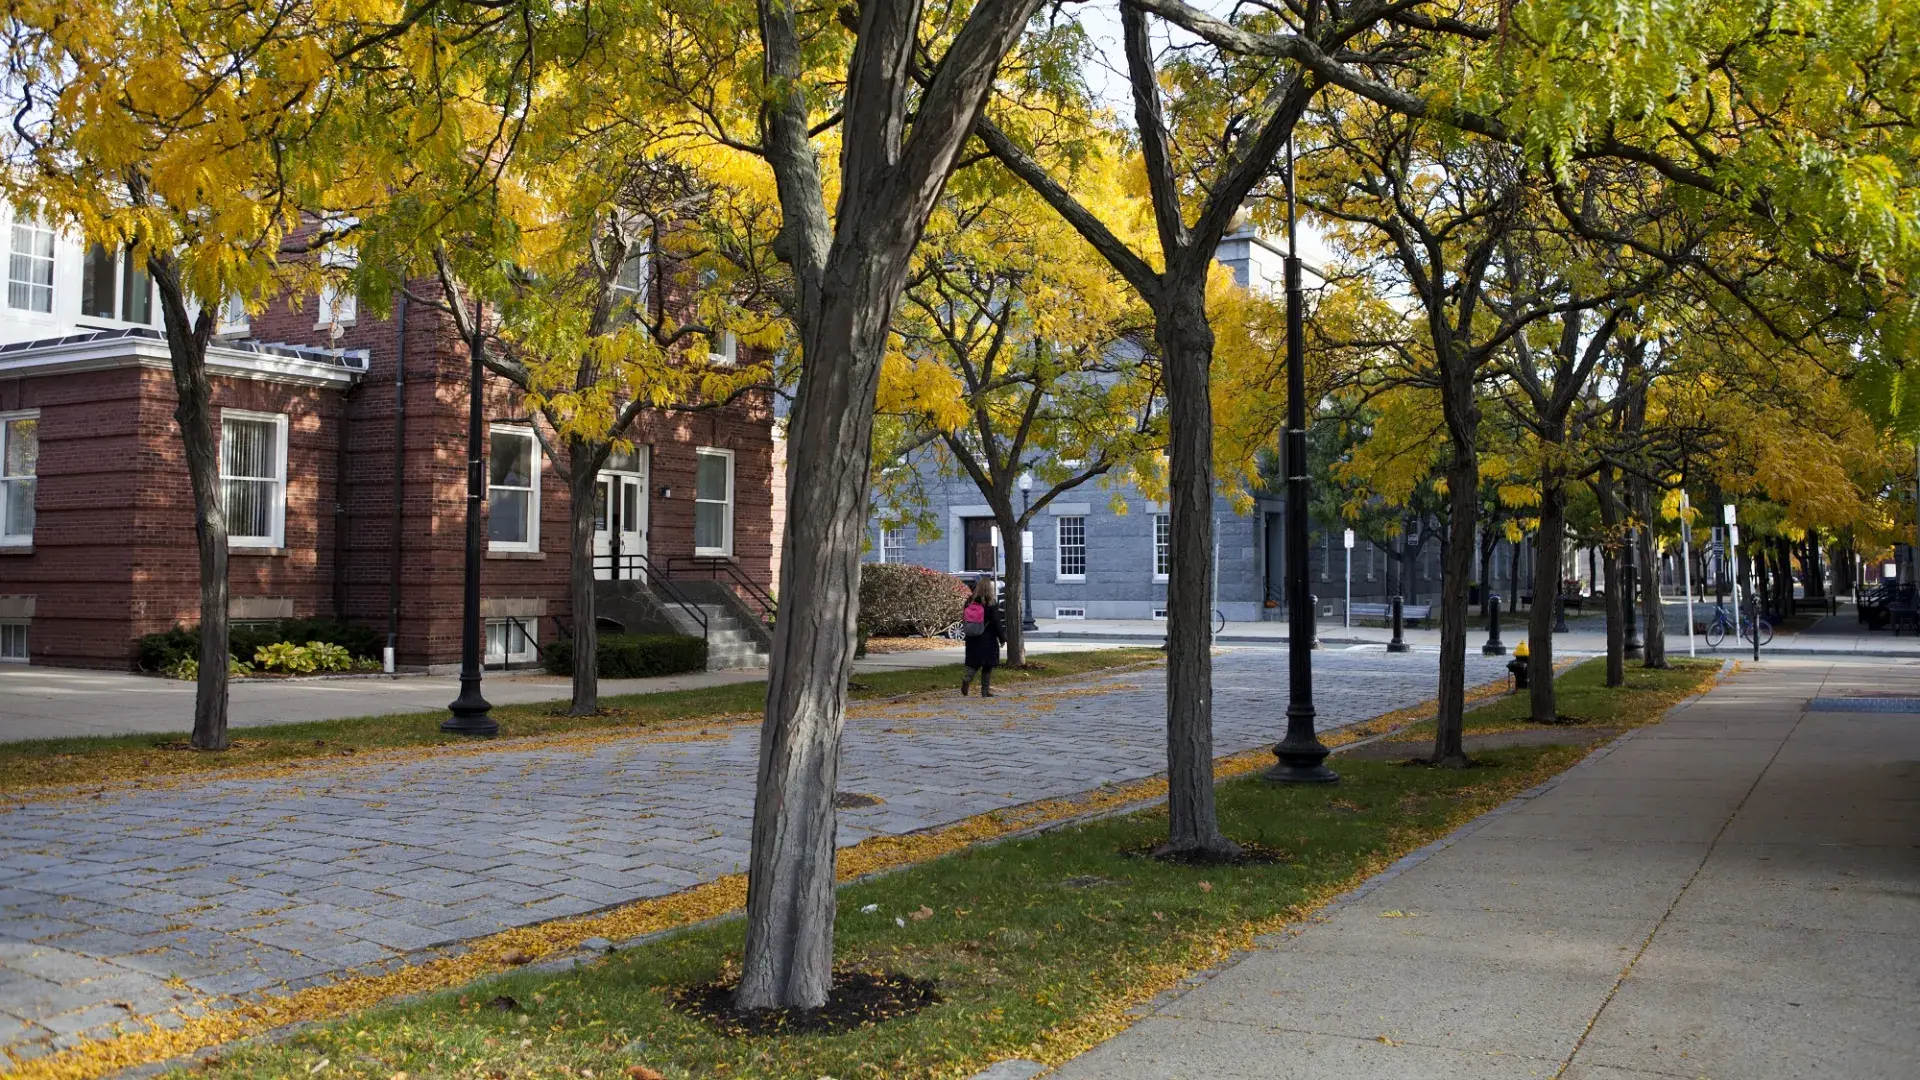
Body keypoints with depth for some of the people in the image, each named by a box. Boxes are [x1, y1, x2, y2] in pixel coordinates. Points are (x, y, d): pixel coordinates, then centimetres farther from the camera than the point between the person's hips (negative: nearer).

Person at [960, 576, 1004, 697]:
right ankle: (985, 691, 9)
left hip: (972, 640, 4)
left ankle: (967, 679, -17)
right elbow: (997, 623, -10)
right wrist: (1002, 637, 2)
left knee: (973, 663, 11)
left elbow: (964, 619, 8)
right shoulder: (992, 604, -12)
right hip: (988, 640, -4)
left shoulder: (970, 602, 2)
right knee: (987, 665, 7)